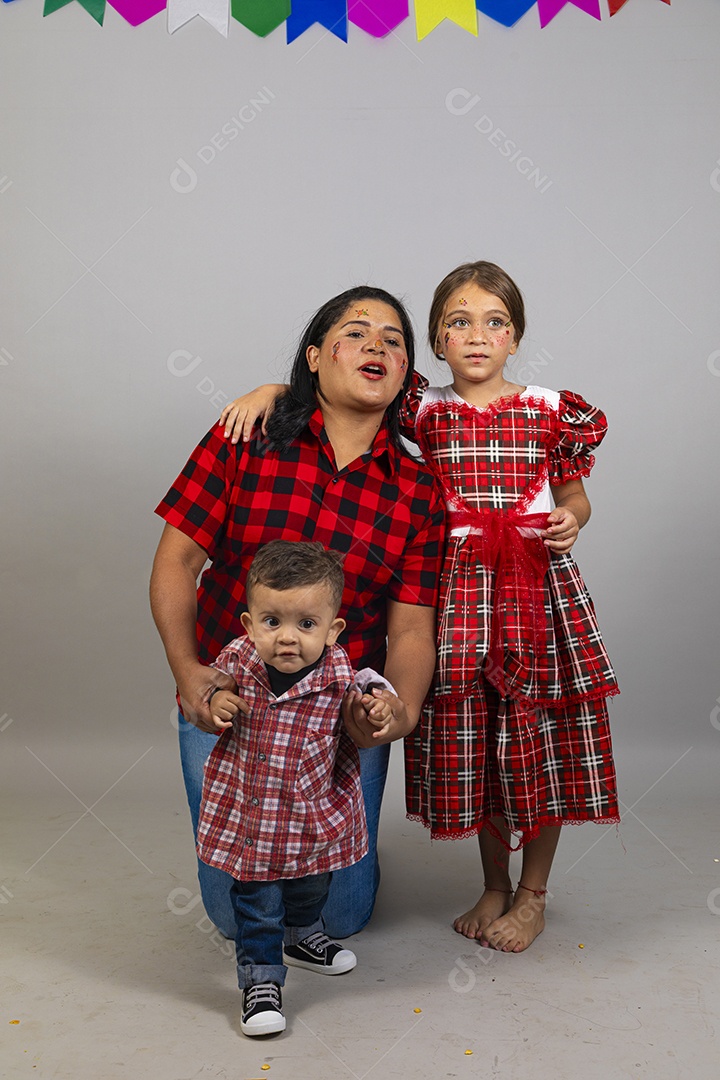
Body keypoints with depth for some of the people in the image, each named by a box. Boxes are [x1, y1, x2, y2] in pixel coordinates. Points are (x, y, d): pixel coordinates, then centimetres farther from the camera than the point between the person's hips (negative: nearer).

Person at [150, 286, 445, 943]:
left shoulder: (417, 492, -6)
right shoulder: (245, 442, -9)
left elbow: (411, 628, -6)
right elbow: (177, 559, -7)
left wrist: (404, 710, -25)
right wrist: (187, 672, -19)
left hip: (345, 715, 1)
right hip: (225, 702, 0)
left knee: (343, 911, 9)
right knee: (236, 909, 7)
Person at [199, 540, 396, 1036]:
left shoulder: (340, 673, -21)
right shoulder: (237, 661, -20)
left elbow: (369, 684, 1)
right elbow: (210, 684, 2)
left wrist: (382, 703, -20)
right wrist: (216, 702, -19)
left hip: (315, 813, 2)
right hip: (247, 813, -2)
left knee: (311, 887, 27)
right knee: (257, 902, 6)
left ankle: (304, 937, 57)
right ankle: (261, 979, 27)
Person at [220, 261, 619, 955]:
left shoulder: (551, 411, 3)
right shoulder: (423, 411, 2)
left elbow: (572, 492, 14)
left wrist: (571, 520, -8)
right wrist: (268, 390, -13)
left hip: (538, 585, 0)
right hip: (455, 586, 1)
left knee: (538, 737, 5)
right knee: (468, 738, 9)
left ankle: (533, 892, 27)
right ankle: (494, 885, 31)